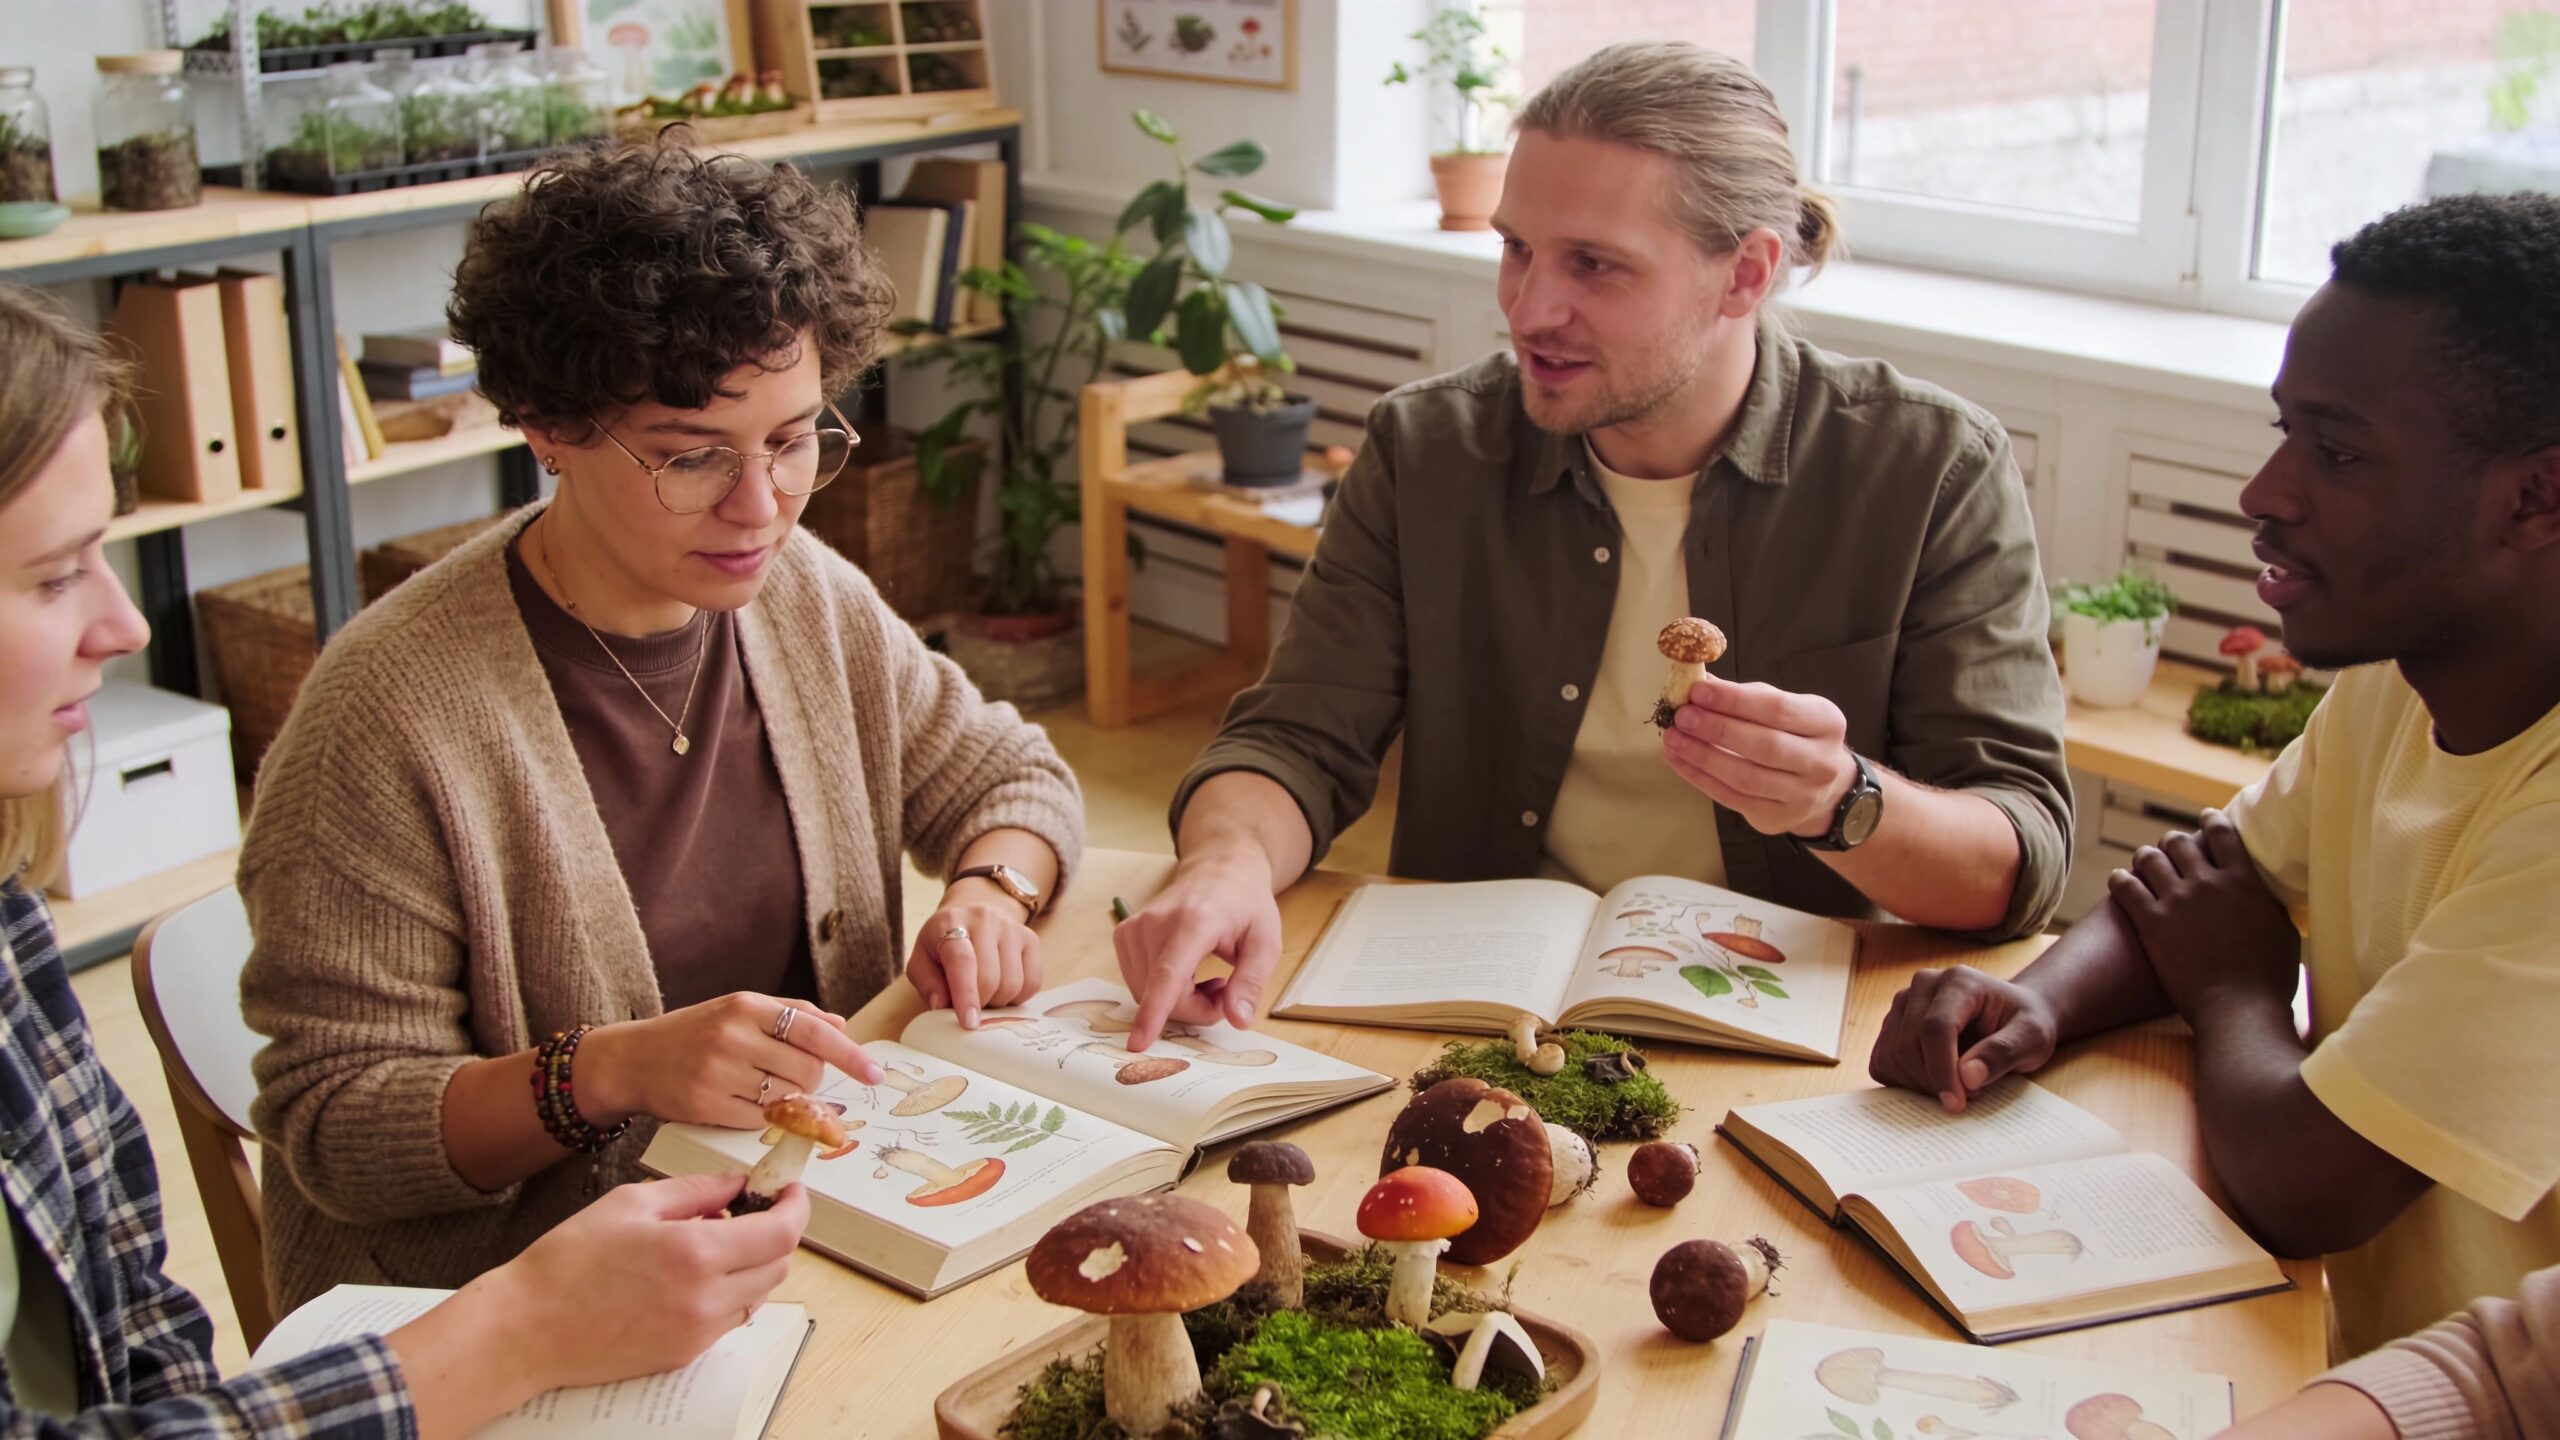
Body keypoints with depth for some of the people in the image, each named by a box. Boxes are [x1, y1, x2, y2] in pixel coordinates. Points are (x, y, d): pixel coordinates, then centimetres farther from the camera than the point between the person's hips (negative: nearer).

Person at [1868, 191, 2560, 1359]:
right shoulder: (2389, 686, 1)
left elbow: (2301, 1185, -29)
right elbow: (2206, 880, 11)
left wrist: (2236, 989, -7)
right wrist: (2039, 999, -12)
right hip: (2365, 1369, 7)